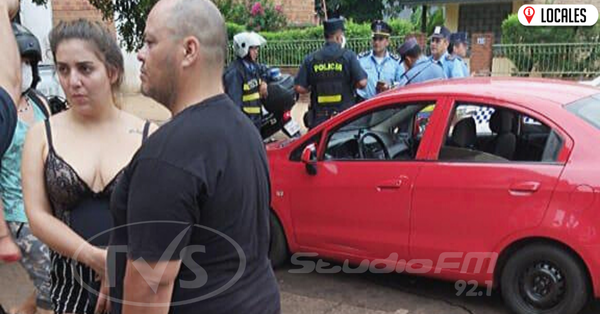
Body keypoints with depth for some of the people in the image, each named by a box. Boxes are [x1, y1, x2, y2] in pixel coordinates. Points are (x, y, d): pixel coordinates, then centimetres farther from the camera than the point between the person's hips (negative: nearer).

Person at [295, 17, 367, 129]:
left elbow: (300, 88, -1)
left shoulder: (310, 59, 2)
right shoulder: (348, 55, -5)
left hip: (319, 118, 2)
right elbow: (362, 82, -11)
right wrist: (351, 86, 9)